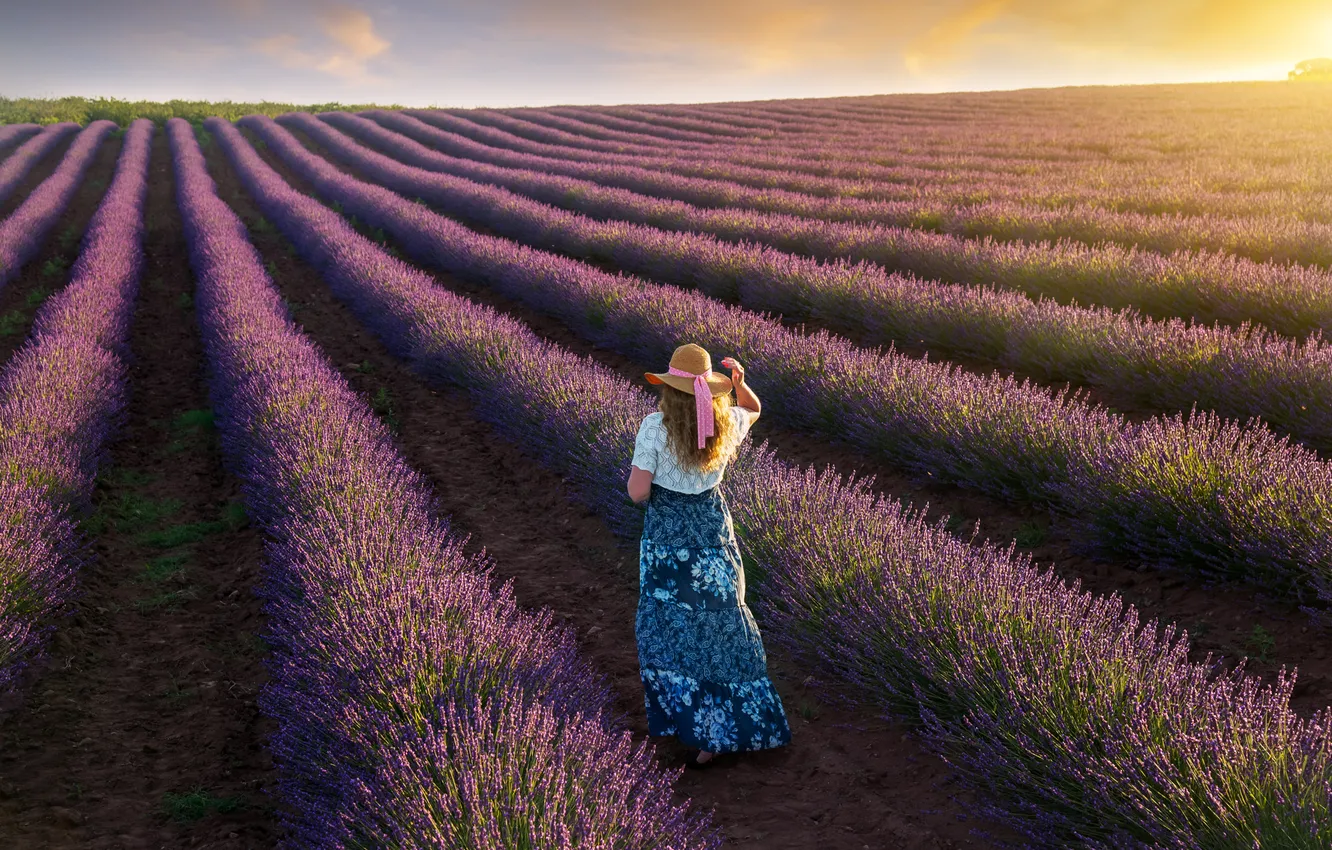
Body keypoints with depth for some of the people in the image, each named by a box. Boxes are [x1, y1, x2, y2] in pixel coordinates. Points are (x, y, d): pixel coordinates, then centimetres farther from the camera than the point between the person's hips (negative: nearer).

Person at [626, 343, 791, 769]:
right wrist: (739, 382, 2)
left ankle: (705, 735, 7)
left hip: (667, 539, -4)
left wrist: (637, 466, 0)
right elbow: (753, 409, 20)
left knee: (671, 627, 8)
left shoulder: (655, 427, -18)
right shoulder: (726, 422, -5)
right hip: (714, 530, 4)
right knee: (720, 620, 18)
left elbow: (638, 492, -19)